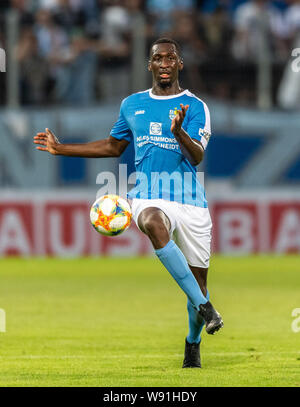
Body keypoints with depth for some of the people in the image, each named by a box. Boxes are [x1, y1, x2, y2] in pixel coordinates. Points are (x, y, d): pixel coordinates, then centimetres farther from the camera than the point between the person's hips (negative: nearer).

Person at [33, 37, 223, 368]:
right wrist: (61, 149, 27)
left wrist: (179, 131, -29)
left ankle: (193, 342, 30)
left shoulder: (195, 107, 4)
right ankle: (204, 306, -38)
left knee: (198, 278, 1)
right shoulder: (132, 105, 14)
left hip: (189, 198, -1)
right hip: (148, 197, 1)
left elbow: (197, 157, -9)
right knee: (155, 224, -37)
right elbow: (113, 147, 29)